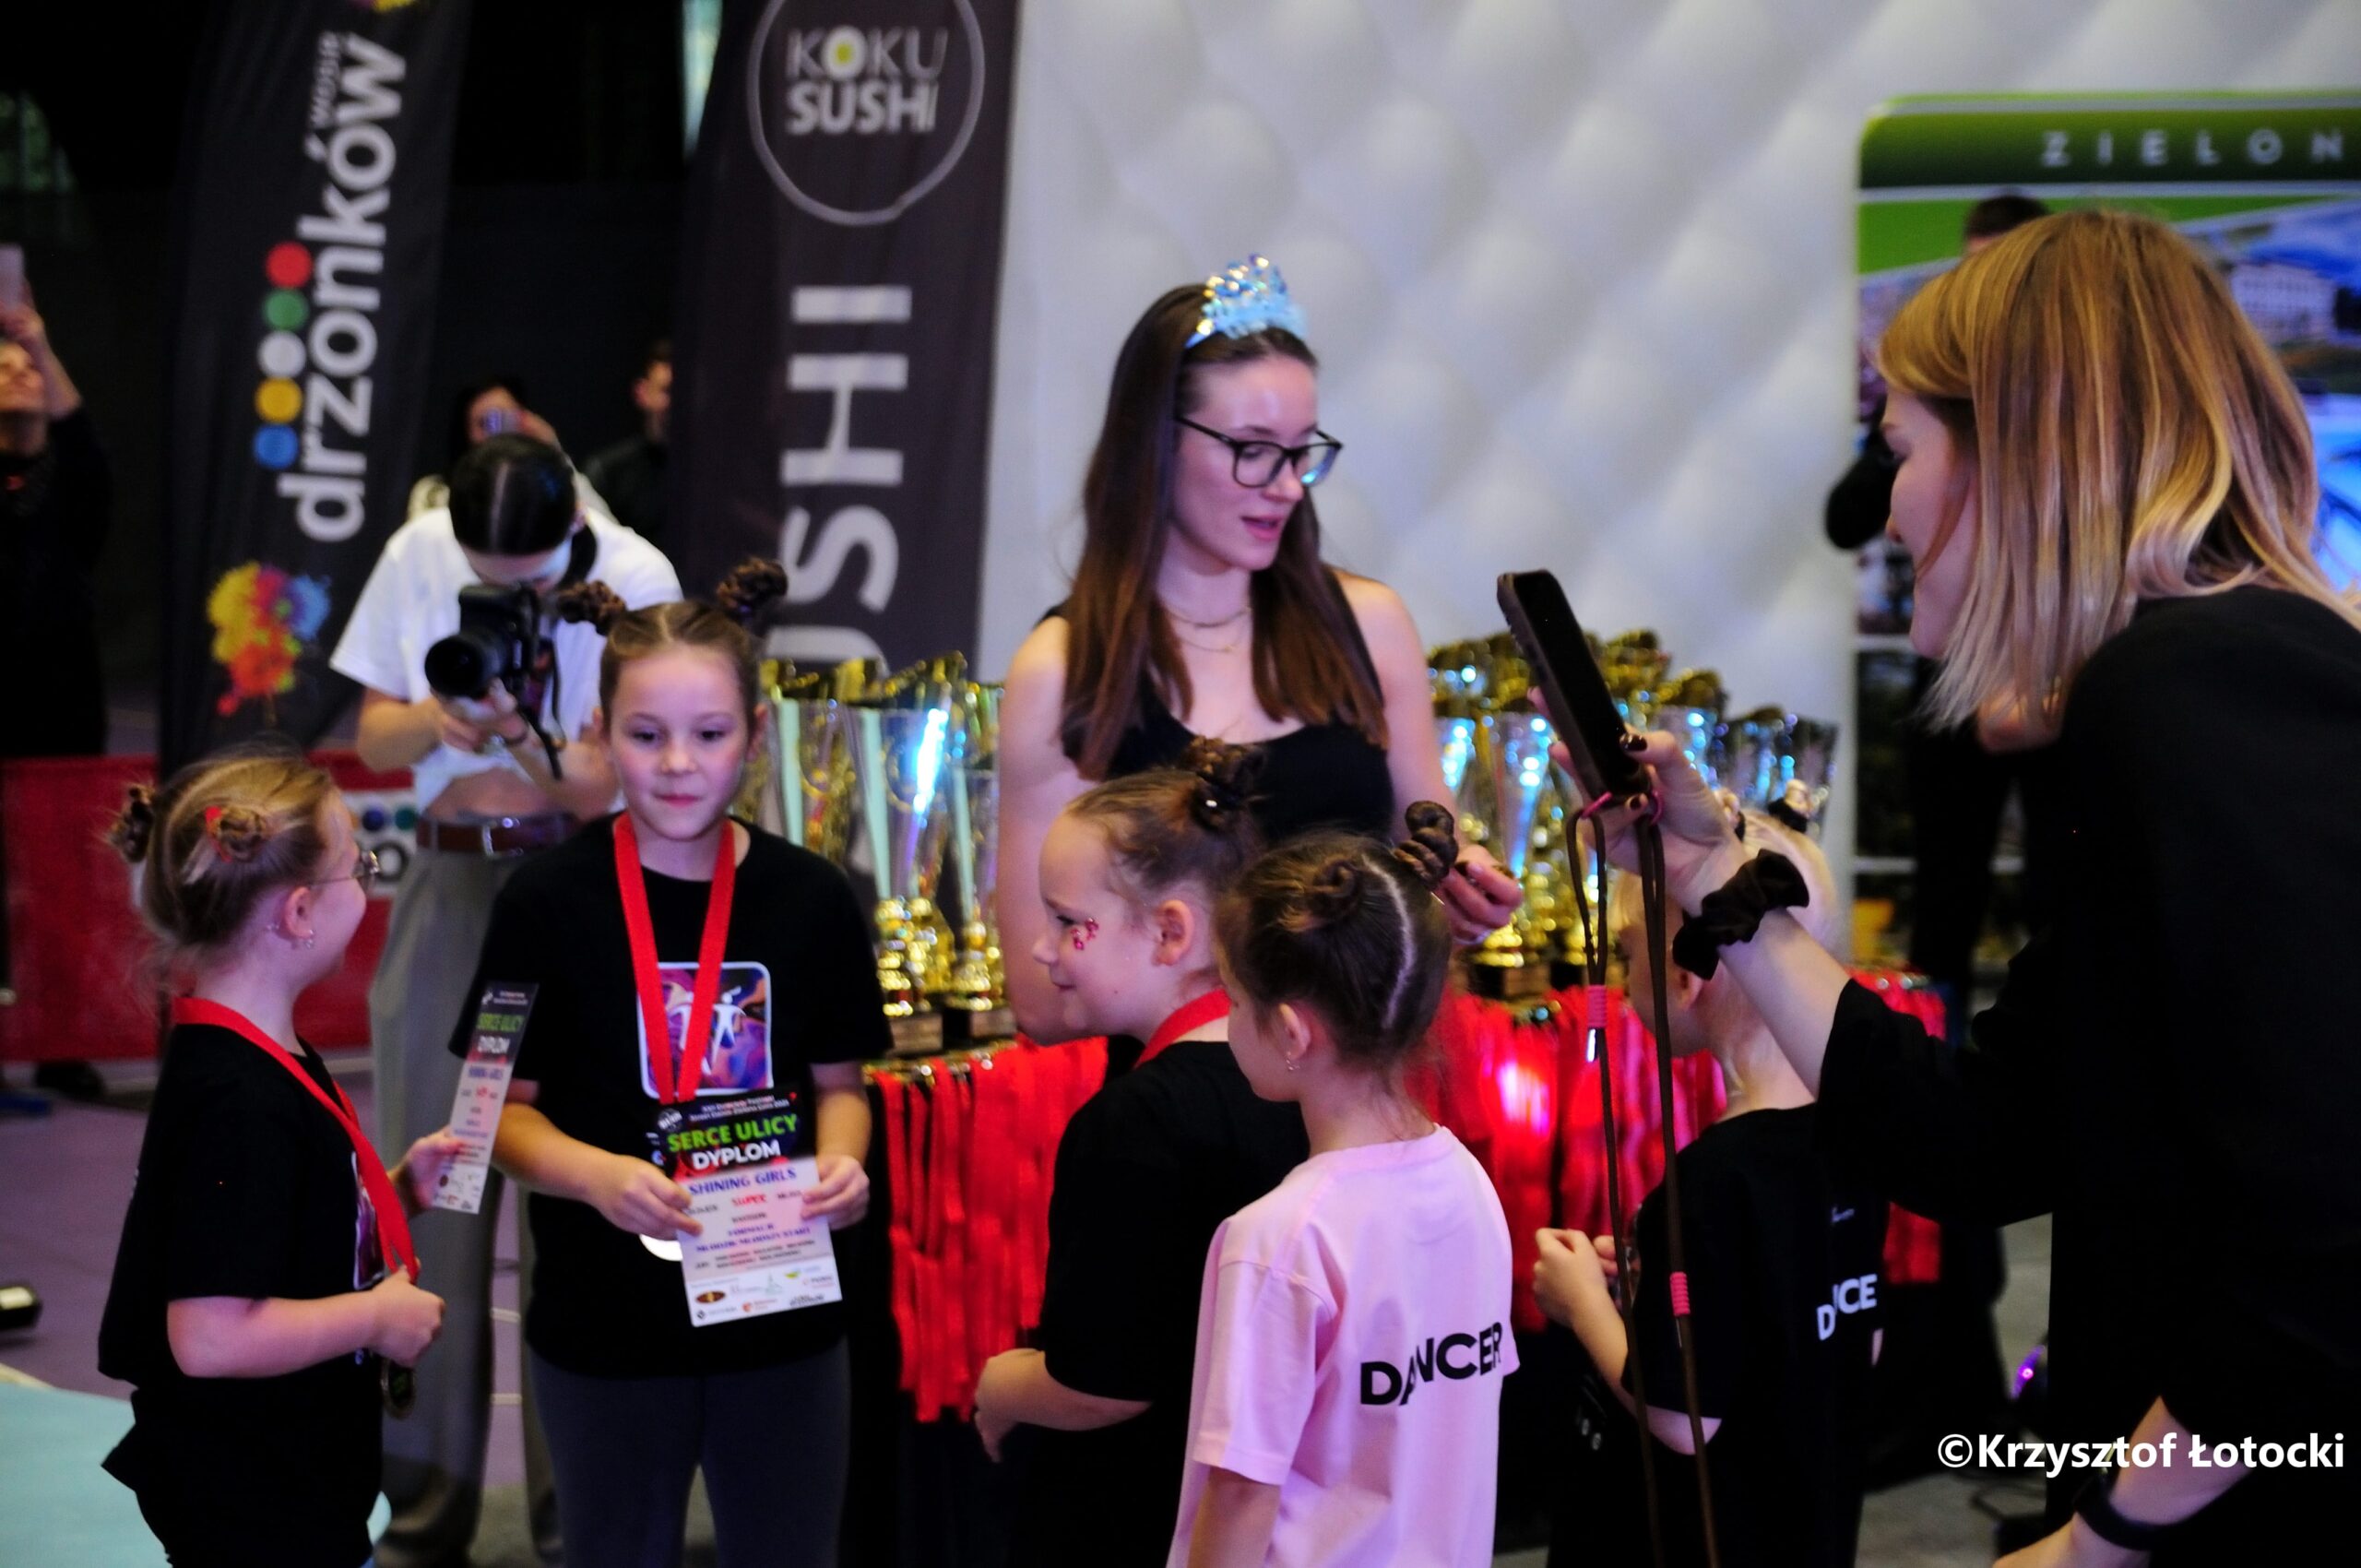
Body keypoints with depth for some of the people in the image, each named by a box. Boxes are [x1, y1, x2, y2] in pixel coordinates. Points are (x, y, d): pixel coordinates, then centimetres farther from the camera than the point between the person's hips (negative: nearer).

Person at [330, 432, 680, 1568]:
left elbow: (607, 788, -10)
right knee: (430, 1186, 4)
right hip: (452, 884, 3)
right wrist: (438, 720, -15)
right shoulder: (416, 559, -1)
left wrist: (526, 738, -29)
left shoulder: (634, 580, -10)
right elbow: (375, 739, 6)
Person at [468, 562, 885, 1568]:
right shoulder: (550, 901, -7)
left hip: (783, 1308, 2)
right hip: (605, 1322, -1)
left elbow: (837, 1080, 8)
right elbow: (504, 1108, -5)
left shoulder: (811, 898, -1)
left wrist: (839, 1161, -13)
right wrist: (594, 1173, -24)